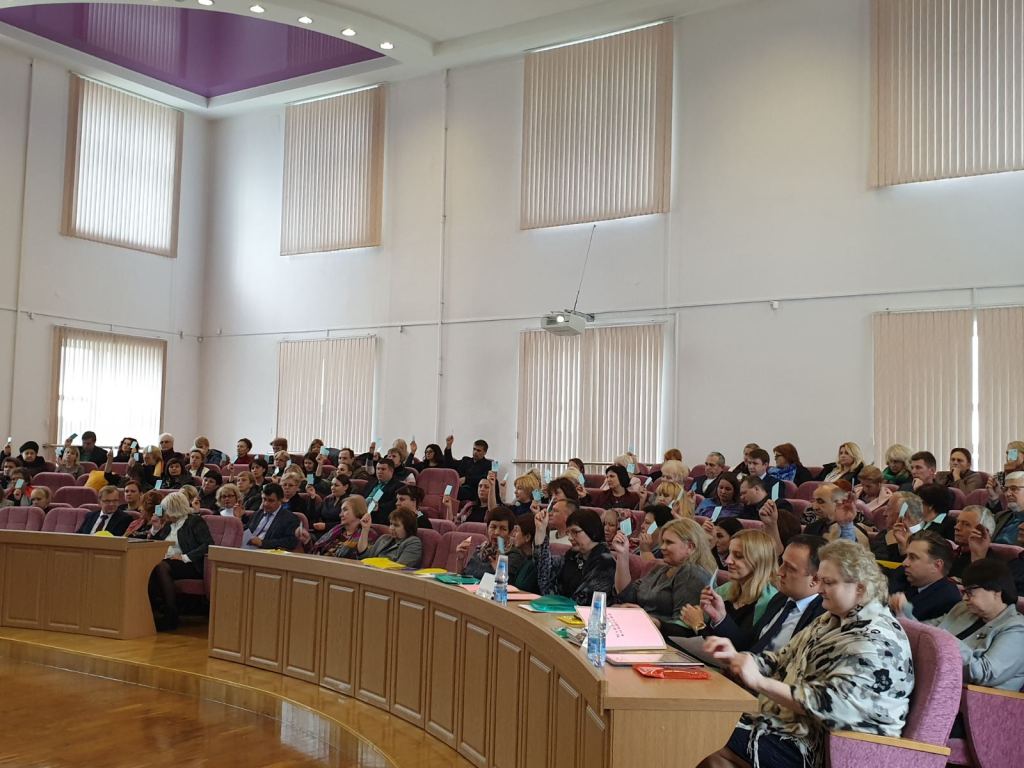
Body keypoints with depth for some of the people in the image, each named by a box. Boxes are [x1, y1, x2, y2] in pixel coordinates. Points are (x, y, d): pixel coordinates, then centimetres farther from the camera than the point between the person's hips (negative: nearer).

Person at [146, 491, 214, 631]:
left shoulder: (195, 521, 2)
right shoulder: (168, 525, 24)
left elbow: (208, 545, -11)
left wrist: (185, 557, -19)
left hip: (190, 565, -6)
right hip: (166, 562, 6)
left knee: (161, 567, -34)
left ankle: (171, 616, -31)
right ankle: (157, 610, -31)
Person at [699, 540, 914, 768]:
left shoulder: (877, 641, -19)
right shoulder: (834, 619, 11)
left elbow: (832, 704, -28)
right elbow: (783, 661, 12)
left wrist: (760, 682, -29)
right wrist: (736, 657, -5)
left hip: (823, 747, -9)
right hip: (794, 723, 9)